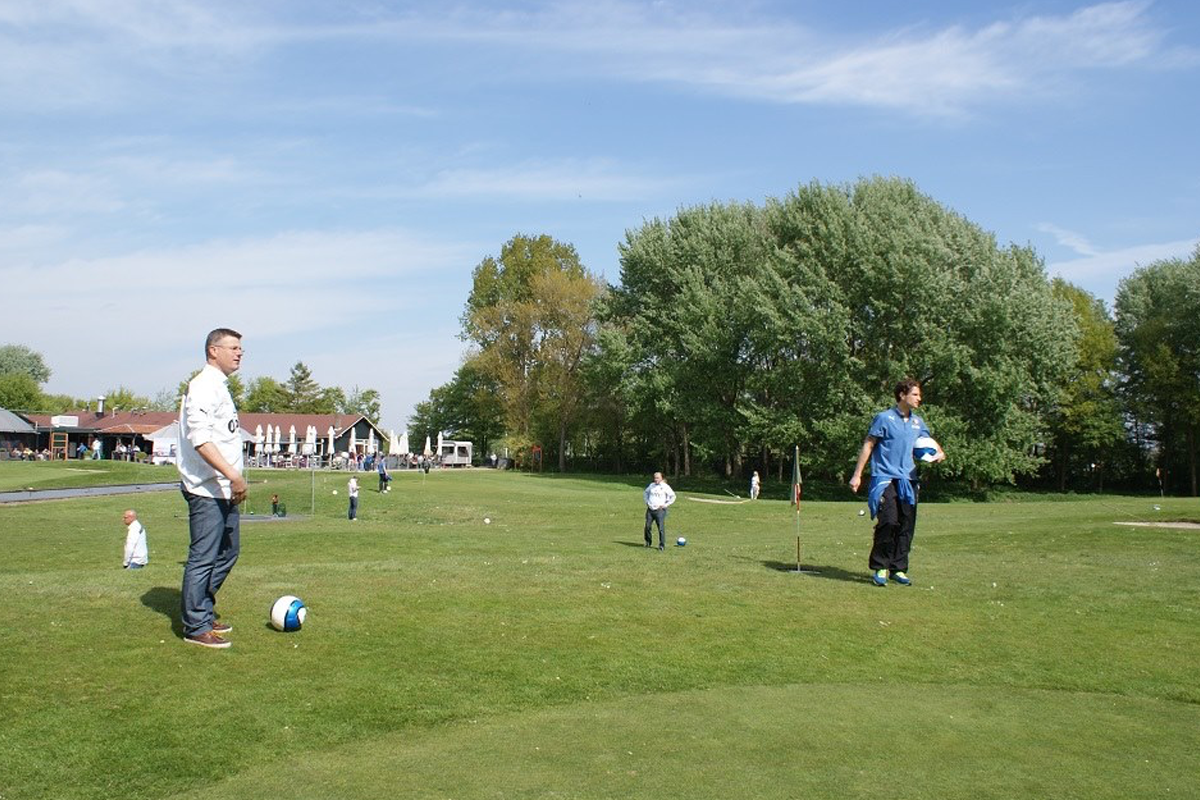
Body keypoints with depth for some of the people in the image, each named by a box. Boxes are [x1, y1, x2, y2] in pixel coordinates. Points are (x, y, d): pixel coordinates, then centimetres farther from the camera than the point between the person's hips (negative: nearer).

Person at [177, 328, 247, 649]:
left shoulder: (220, 387, 19)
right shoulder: (204, 385, -12)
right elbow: (199, 438, -22)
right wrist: (233, 475, -26)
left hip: (225, 490, 10)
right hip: (207, 490, -10)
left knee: (228, 552, 17)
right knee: (203, 557, -4)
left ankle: (203, 612, 28)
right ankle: (196, 627, 5)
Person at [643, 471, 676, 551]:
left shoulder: (665, 487, -3)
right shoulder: (652, 485, 9)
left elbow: (673, 496, -1)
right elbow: (645, 493, 26)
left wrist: (665, 505, -5)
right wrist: (647, 502, 13)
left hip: (660, 510, -4)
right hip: (650, 510, 4)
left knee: (661, 528, -9)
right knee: (647, 526, 5)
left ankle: (662, 545, -2)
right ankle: (648, 542, 22)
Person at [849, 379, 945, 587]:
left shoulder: (917, 422, 14)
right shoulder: (884, 418, -3)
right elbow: (868, 446, -2)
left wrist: (940, 453, 8)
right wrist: (857, 474, -6)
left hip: (908, 480, 6)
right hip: (885, 478, -6)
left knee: (907, 526, 3)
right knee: (889, 522, -16)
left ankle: (898, 568, 14)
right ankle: (879, 567, -3)